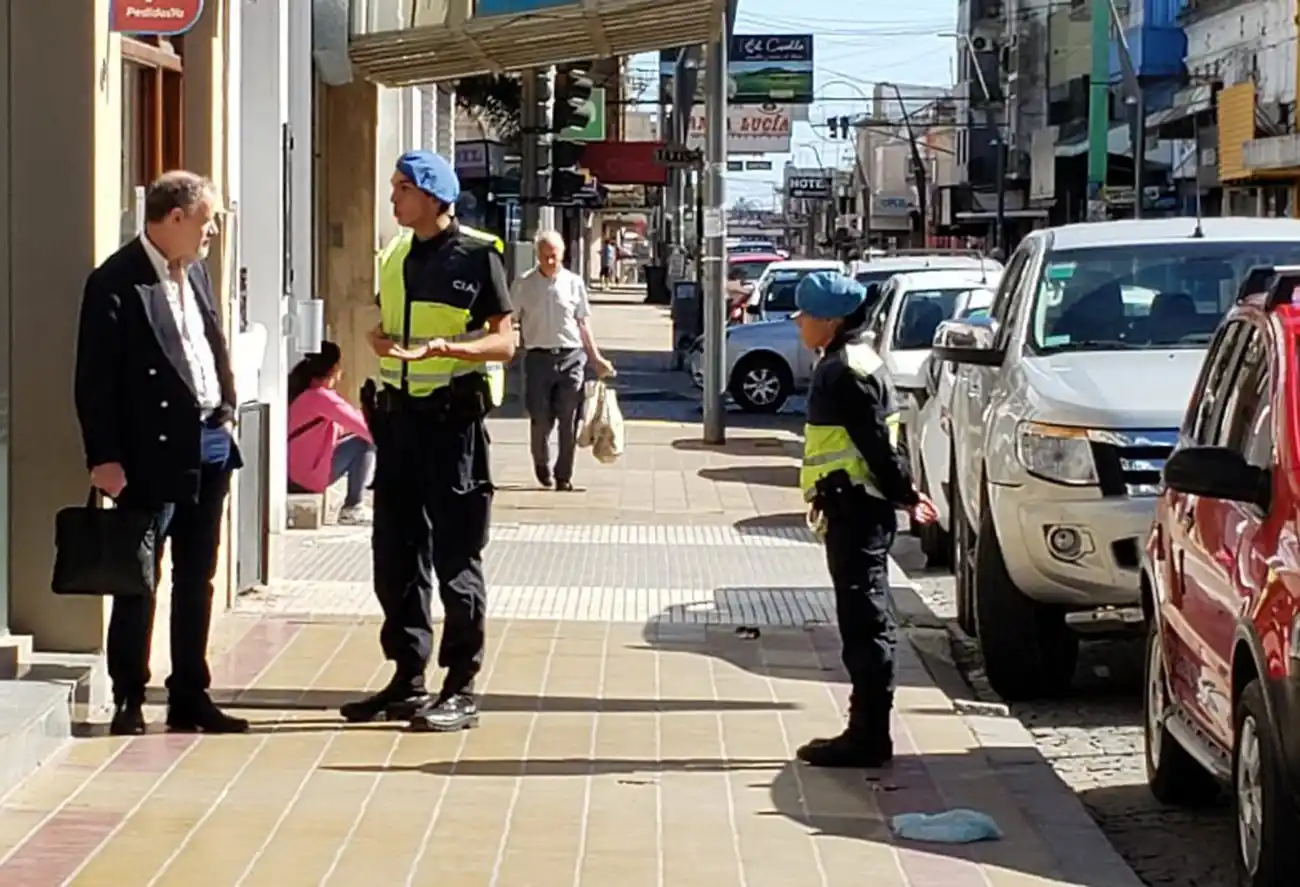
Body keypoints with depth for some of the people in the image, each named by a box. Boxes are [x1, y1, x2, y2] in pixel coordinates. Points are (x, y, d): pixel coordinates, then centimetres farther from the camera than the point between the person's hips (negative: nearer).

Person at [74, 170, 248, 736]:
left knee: (196, 580, 13)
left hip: (210, 446, 8)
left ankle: (190, 698, 21)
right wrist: (104, 458, -16)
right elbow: (94, 380, -14)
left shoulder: (196, 273, 11)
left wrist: (226, 409, 11)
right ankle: (128, 701, 10)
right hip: (152, 452, -8)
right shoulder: (116, 283, -13)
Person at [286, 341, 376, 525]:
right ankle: (352, 509, -5)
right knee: (364, 443, -8)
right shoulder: (321, 396, -19)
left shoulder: (301, 391, 10)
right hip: (309, 476, -10)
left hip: (292, 472, 10)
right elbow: (362, 424, -19)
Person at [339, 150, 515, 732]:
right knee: (396, 554, 8)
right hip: (399, 414, 7)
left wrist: (440, 347, -21)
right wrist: (382, 340, 3)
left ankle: (461, 689, 4)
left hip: (453, 416, -7)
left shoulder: (477, 256, -6)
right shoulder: (395, 256, 14)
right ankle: (408, 680, 18)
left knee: (456, 558, -2)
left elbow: (504, 342, -8)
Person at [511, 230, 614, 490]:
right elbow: (510, 322, 4)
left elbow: (583, 323, 13)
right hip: (538, 357, -1)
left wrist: (596, 358, 10)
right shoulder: (523, 285, 2)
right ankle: (542, 464, 28)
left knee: (569, 422, -1)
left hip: (571, 356, 1)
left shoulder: (574, 283, 6)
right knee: (540, 419, 0)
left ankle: (564, 475, 11)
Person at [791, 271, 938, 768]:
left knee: (864, 622, -7)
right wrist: (902, 495, 19)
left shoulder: (844, 371, -16)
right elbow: (875, 442, 19)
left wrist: (903, 495, -13)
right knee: (866, 623, 13)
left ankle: (868, 737, -4)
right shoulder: (849, 363, 16)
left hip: (855, 511, -11)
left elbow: (876, 442, -19)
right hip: (858, 508, 11)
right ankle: (867, 733, 19)